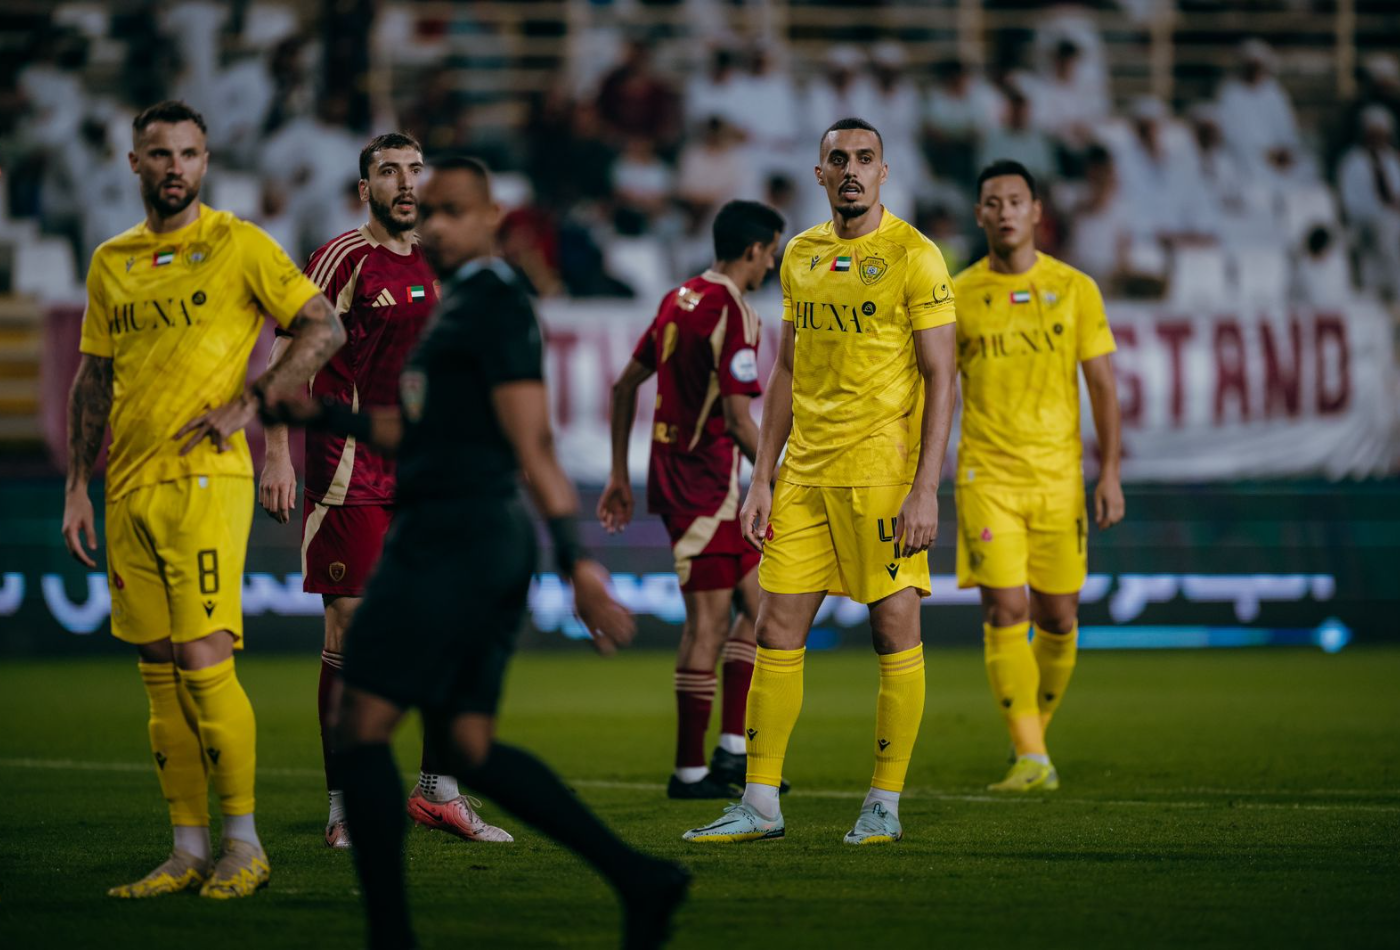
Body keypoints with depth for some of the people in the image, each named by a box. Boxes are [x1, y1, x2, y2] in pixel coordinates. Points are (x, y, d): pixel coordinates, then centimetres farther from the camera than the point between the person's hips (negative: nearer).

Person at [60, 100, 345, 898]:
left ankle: (244, 844, -3)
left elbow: (325, 327, -3)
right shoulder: (111, 263, 15)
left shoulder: (238, 245, -1)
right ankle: (190, 852, 11)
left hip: (206, 478, -6)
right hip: (130, 488, 6)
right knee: (162, 675, 6)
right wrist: (79, 486, 14)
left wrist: (250, 401, -11)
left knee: (204, 661, -12)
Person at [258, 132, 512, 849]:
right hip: (351, 473, -6)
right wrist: (277, 456, -17)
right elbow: (289, 359, -9)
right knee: (348, 634, -4)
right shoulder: (343, 259, -6)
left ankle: (438, 791, 15)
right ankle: (344, 808, 3)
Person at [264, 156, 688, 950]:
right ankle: (640, 879, 8)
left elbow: (533, 446, -19)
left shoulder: (497, 307, -10)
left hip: (459, 545, -10)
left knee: (364, 729, -7)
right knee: (470, 748, 11)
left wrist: (577, 560, -24)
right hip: (445, 539, 10)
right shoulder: (457, 307, 20)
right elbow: (415, 432, 27)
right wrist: (319, 414, 17)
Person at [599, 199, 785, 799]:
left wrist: (620, 475, 21)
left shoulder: (680, 299, 13)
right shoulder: (732, 314, -15)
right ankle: (690, 769, 1)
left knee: (760, 602, 13)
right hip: (705, 484, -9)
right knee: (709, 623, -3)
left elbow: (625, 385, 17)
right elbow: (737, 419, -20)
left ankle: (731, 750, 10)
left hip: (674, 473, 9)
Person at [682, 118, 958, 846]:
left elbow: (940, 378, -8)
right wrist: (762, 478, 11)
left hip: (882, 475, -5)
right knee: (777, 630, 2)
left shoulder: (912, 256, -5)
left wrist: (925, 488, -15)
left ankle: (884, 805, 6)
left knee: (895, 629, -2)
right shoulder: (801, 256, 12)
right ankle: (760, 805, 7)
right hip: (805, 474, 5)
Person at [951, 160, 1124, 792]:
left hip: (1058, 476, 1)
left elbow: (1102, 385, 5)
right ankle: (1031, 759, -14)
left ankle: (1038, 731, 27)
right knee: (1005, 610, -12)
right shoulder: (958, 297, 3)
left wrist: (1110, 473, -2)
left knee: (1057, 617, 5)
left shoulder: (1074, 289, 4)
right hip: (986, 476, -1)